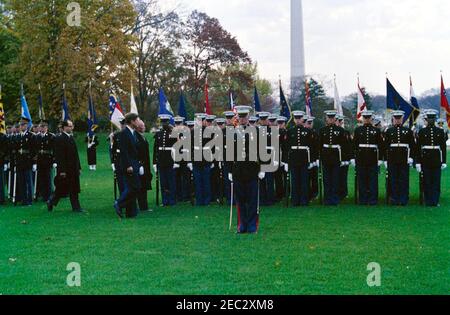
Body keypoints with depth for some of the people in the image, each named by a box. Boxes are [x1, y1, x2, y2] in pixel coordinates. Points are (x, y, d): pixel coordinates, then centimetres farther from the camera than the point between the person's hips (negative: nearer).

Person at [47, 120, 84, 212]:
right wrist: (62, 170, -20)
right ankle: (51, 202, 20)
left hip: (73, 169, 8)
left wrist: (79, 167, 14)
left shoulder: (71, 138, 14)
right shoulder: (60, 139, -12)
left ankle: (76, 208, 10)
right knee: (61, 188, 1)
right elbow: (59, 156, -17)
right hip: (65, 169, -8)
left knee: (74, 189, 7)